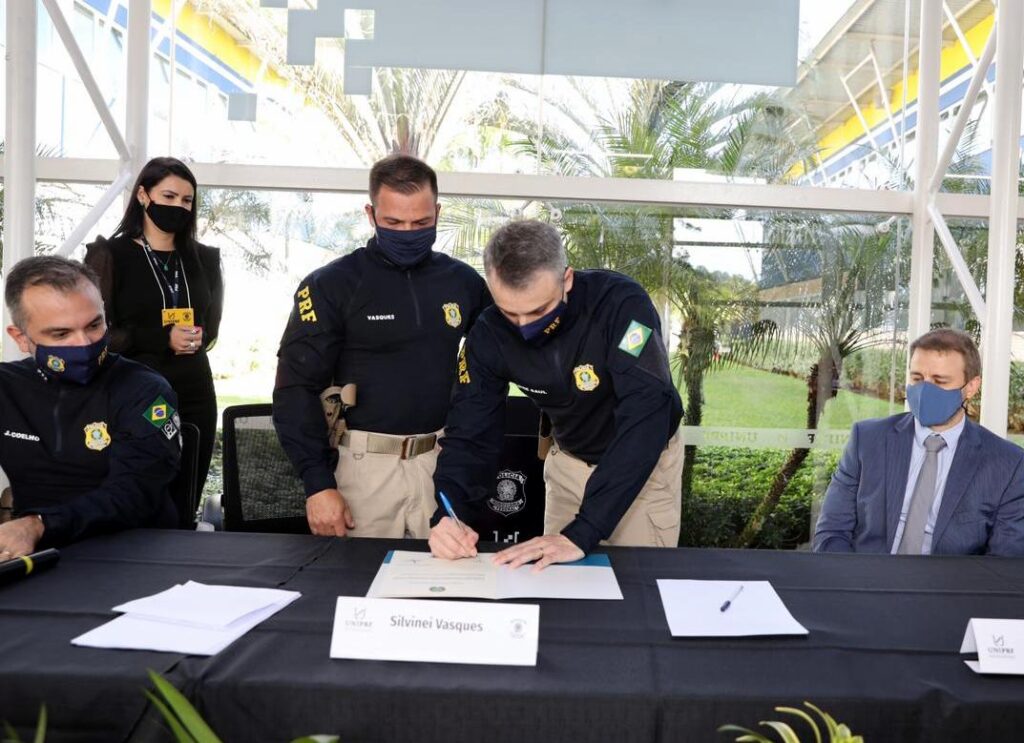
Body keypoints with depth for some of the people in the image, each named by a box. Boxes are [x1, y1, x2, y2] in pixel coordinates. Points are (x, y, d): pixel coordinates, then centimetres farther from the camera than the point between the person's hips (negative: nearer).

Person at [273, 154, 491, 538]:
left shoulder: (462, 281, 4)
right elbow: (297, 388, -8)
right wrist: (318, 483, -12)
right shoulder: (332, 285, -7)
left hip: (441, 460, 3)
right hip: (364, 462, -3)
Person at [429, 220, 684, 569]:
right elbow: (470, 432, -16)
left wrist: (581, 533, -43)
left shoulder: (621, 304, -32)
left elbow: (644, 419, -38)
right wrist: (449, 513, -36)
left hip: (643, 462, -3)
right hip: (570, 462, 4)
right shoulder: (489, 334, -18)